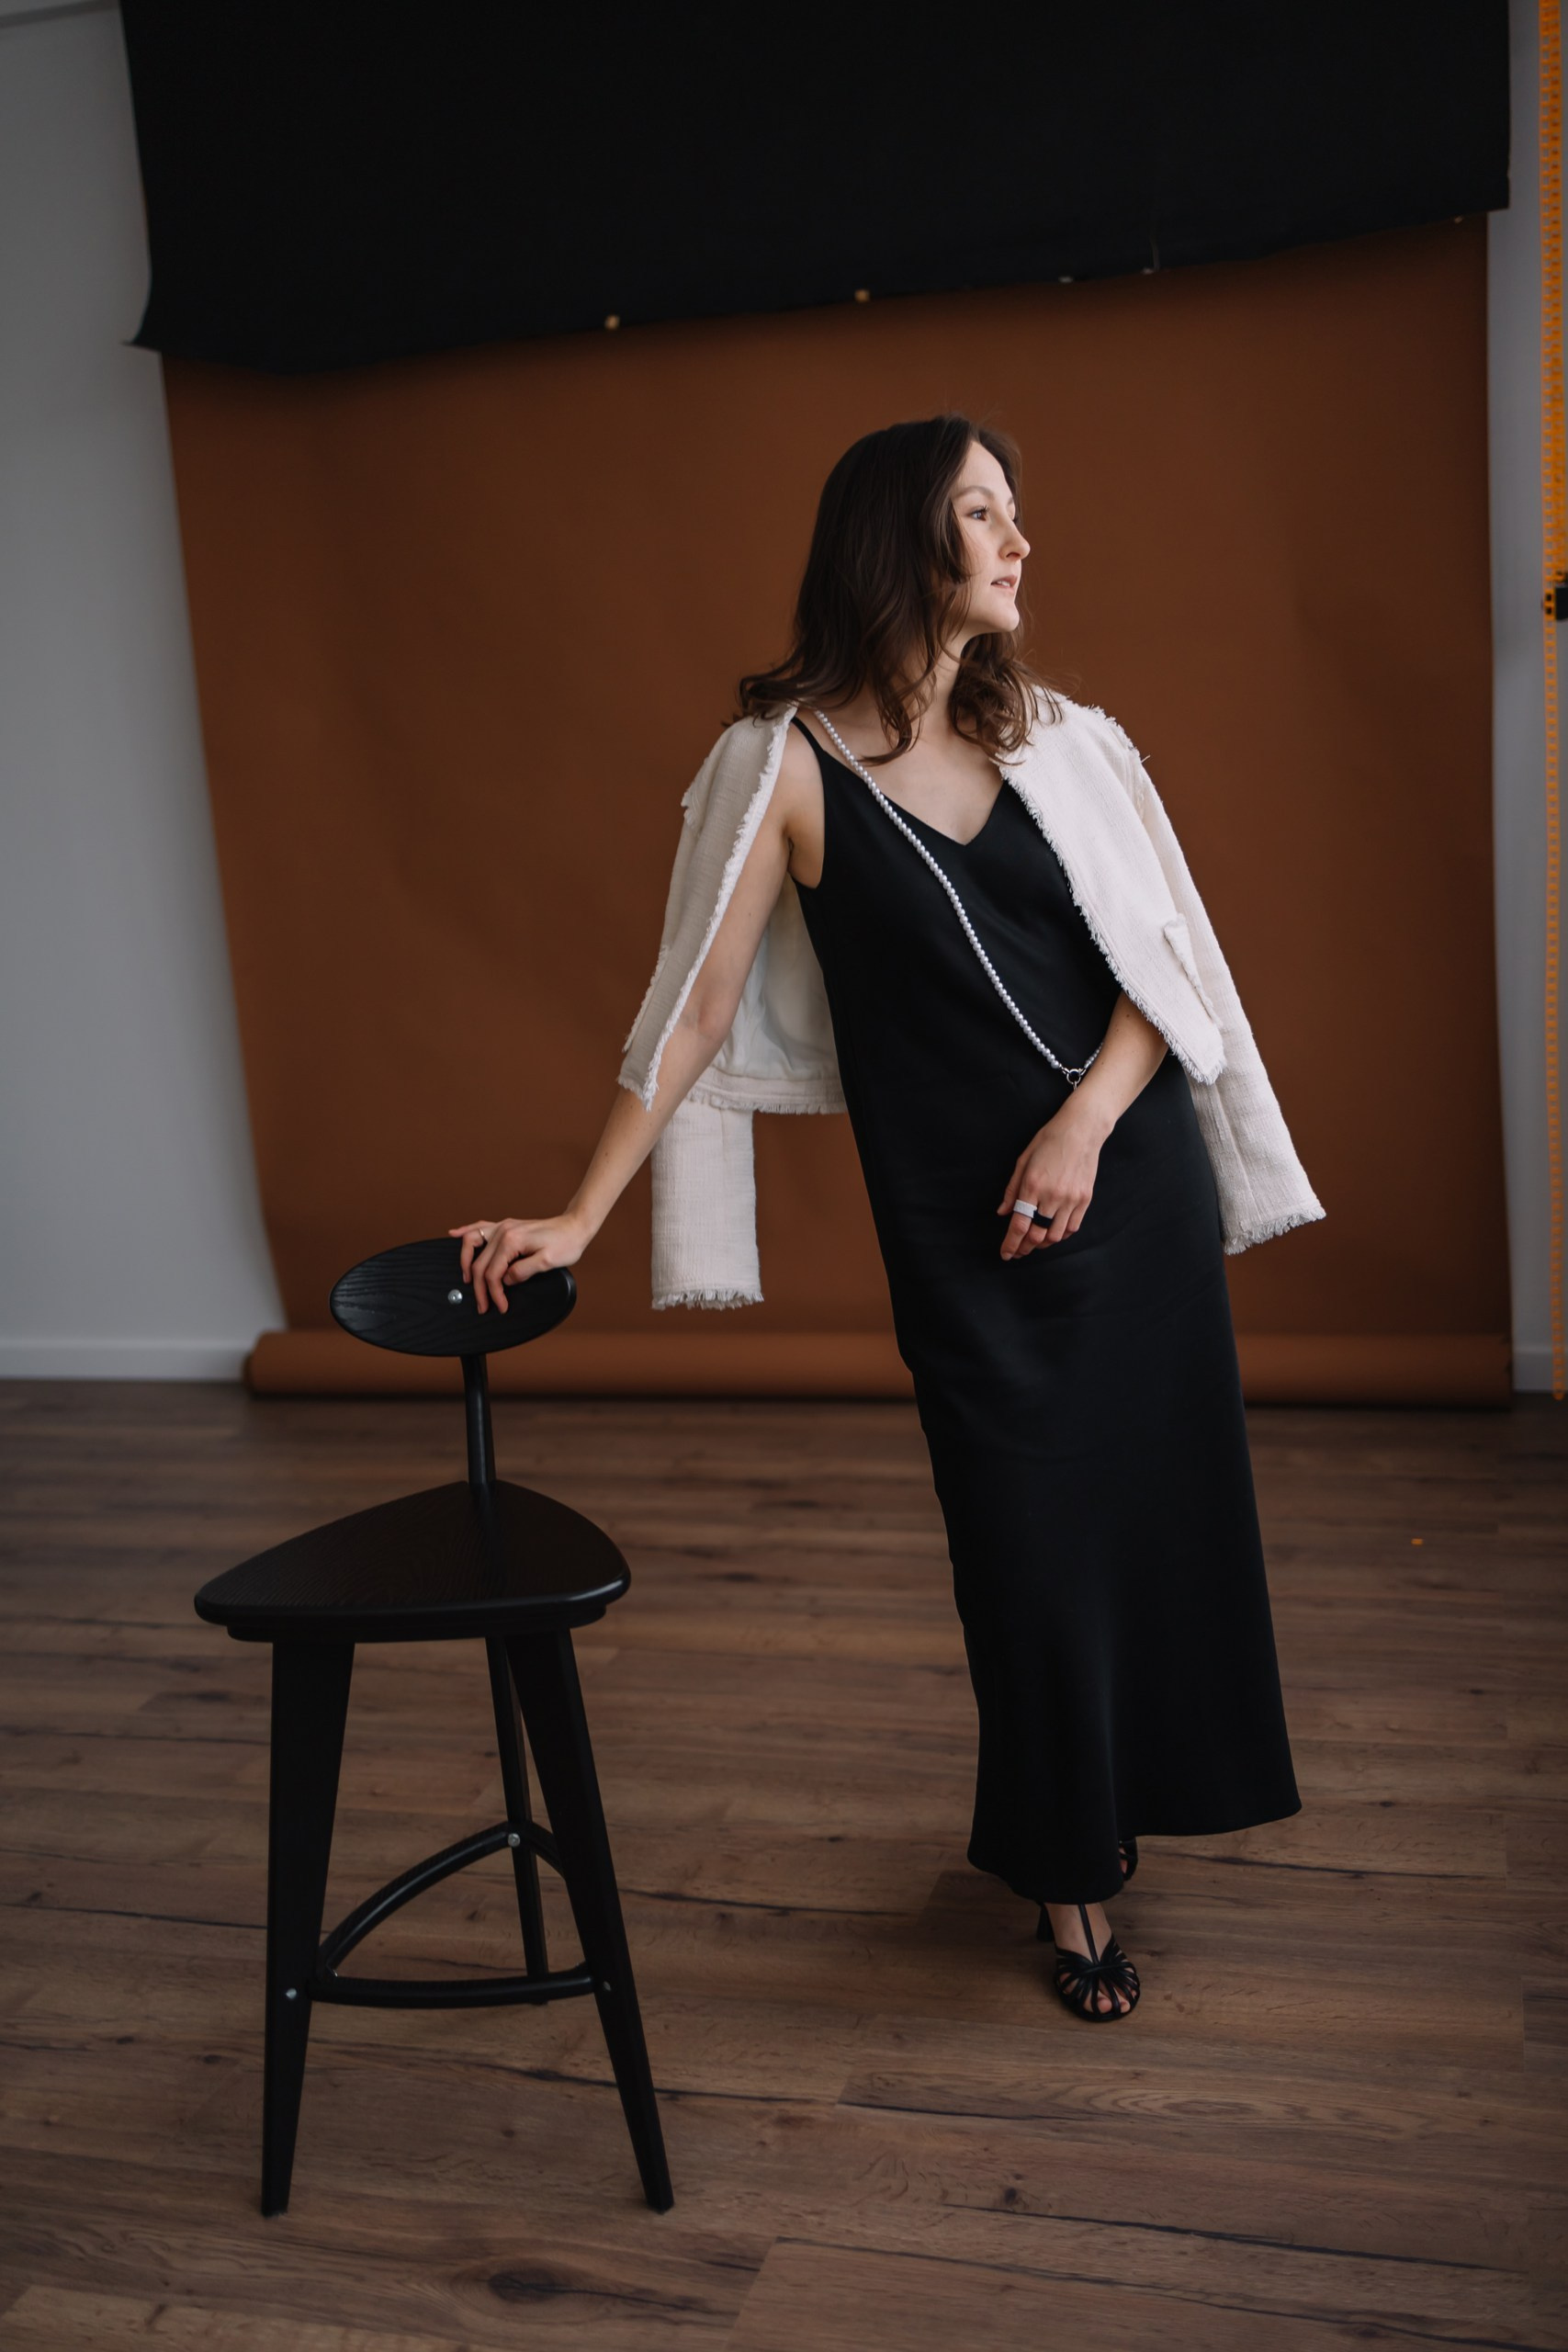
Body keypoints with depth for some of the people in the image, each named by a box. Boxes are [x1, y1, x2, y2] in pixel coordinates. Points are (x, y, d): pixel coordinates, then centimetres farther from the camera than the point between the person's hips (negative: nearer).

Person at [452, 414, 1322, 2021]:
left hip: (1132, 1178, 4)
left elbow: (1165, 963, 4)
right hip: (960, 1224, -4)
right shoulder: (786, 760, -7)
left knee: (1154, 1496, 11)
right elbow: (697, 1008, -6)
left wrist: (1085, 1123, -12)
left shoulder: (1058, 736, 4)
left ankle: (1134, 1786, 37)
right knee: (1029, 1538, 3)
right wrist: (578, 1219, -7)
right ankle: (1068, 1877, 24)